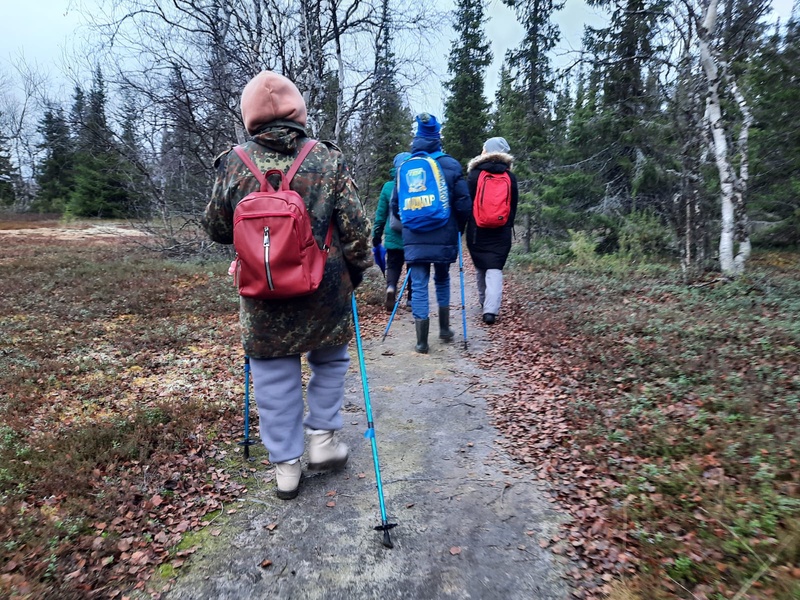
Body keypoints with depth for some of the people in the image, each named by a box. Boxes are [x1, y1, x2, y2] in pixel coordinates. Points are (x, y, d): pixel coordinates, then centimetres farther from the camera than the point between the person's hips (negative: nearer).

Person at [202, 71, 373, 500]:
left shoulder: (232, 163, -3)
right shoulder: (328, 159, -6)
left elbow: (216, 229, 7)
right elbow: (355, 227, -5)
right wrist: (357, 269, 10)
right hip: (324, 292, 0)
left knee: (274, 374, 13)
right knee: (329, 359, 23)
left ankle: (285, 465, 23)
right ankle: (322, 437, 26)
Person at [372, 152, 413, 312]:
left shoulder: (388, 187, 0)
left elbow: (381, 214, 3)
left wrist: (376, 235, 11)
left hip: (394, 236, 1)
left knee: (393, 266, 10)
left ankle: (391, 287, -18)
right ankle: (412, 297, 22)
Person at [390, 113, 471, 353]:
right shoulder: (450, 165, -3)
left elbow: (395, 205, 7)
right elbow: (463, 204, -5)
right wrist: (458, 228, 12)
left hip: (414, 239, 0)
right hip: (444, 237, 0)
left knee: (419, 286, 3)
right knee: (442, 280, 20)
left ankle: (422, 342, 3)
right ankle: (444, 329, 28)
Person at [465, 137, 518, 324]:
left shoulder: (474, 174, -2)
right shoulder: (510, 177, 6)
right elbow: (514, 205, 10)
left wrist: (460, 227, 8)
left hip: (477, 229, -1)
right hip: (501, 231, 1)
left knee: (481, 267, 14)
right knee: (495, 268, -3)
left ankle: (484, 303, 30)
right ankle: (491, 310, -15)